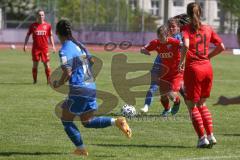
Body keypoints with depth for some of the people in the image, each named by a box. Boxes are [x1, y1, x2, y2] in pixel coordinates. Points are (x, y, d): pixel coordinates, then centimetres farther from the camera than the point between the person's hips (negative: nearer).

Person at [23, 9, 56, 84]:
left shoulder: (47, 25, 3)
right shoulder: (33, 25, 1)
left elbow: (50, 36, 11)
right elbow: (28, 35, 8)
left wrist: (53, 46, 5)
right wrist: (25, 45, 0)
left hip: (45, 48, 0)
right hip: (35, 48, 0)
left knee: (47, 64, -2)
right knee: (35, 64, 4)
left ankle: (49, 80, 5)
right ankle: (34, 80, 14)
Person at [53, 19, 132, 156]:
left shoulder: (65, 50, -11)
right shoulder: (80, 45, 15)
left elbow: (67, 73, -19)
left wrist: (58, 84, -2)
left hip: (79, 90, -8)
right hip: (92, 88, 8)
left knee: (66, 120, 10)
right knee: (88, 122, 18)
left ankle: (81, 149, 8)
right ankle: (117, 122, -2)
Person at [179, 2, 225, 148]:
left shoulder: (187, 28, -6)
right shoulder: (208, 29, 7)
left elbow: (186, 45, -24)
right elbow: (221, 47, 7)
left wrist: (182, 61, -12)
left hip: (193, 69, -5)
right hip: (207, 68, 5)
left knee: (192, 105, 6)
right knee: (202, 104, 20)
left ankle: (202, 138, -1)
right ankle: (211, 135, 12)